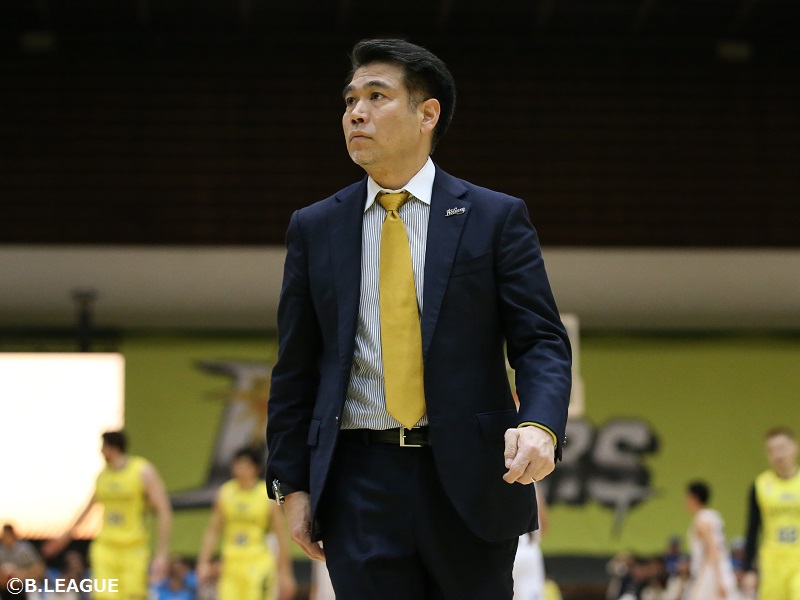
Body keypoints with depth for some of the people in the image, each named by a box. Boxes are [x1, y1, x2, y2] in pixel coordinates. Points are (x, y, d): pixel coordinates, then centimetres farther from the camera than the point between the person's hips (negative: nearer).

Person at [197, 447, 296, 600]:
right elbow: (212, 531, 10)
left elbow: (282, 536, -1)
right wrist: (203, 562, 2)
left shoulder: (269, 495, -3)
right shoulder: (224, 493, 7)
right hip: (231, 566, 3)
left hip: (259, 565, -3)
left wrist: (285, 572, -3)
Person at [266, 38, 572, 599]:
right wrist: (291, 483, 5)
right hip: (360, 484, 1)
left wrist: (539, 425, -22)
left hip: (470, 478, -1)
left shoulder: (496, 217, 2)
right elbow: (296, 368, 11)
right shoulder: (314, 229, 9)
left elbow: (542, 341, -3)